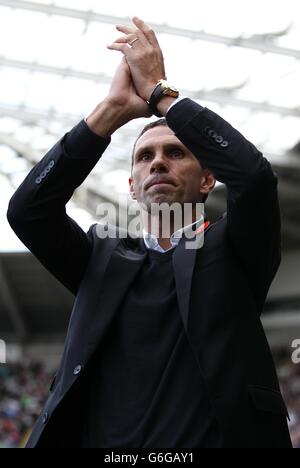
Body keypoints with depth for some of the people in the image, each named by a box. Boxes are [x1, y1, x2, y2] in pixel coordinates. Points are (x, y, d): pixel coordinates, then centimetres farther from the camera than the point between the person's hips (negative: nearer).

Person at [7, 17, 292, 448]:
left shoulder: (233, 252, 9)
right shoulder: (103, 258, 15)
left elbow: (255, 176, -10)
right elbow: (27, 210, 0)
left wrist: (160, 92, -2)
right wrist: (114, 109, -2)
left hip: (218, 438, -1)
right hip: (99, 441, 2)